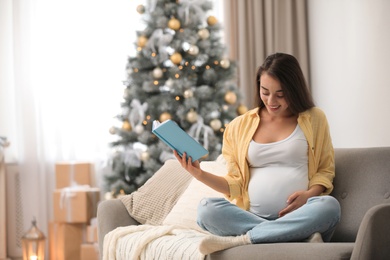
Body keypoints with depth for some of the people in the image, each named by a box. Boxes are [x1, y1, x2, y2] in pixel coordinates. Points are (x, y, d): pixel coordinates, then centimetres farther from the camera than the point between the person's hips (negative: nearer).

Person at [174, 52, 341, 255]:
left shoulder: (313, 119, 11)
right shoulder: (240, 126, 15)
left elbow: (325, 170, 13)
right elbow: (236, 184, 13)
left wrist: (310, 193, -8)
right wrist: (200, 174, -3)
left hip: (300, 219, -1)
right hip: (251, 217, 1)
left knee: (329, 205, -35)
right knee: (207, 208, -28)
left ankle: (239, 240, -29)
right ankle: (303, 237, -32)